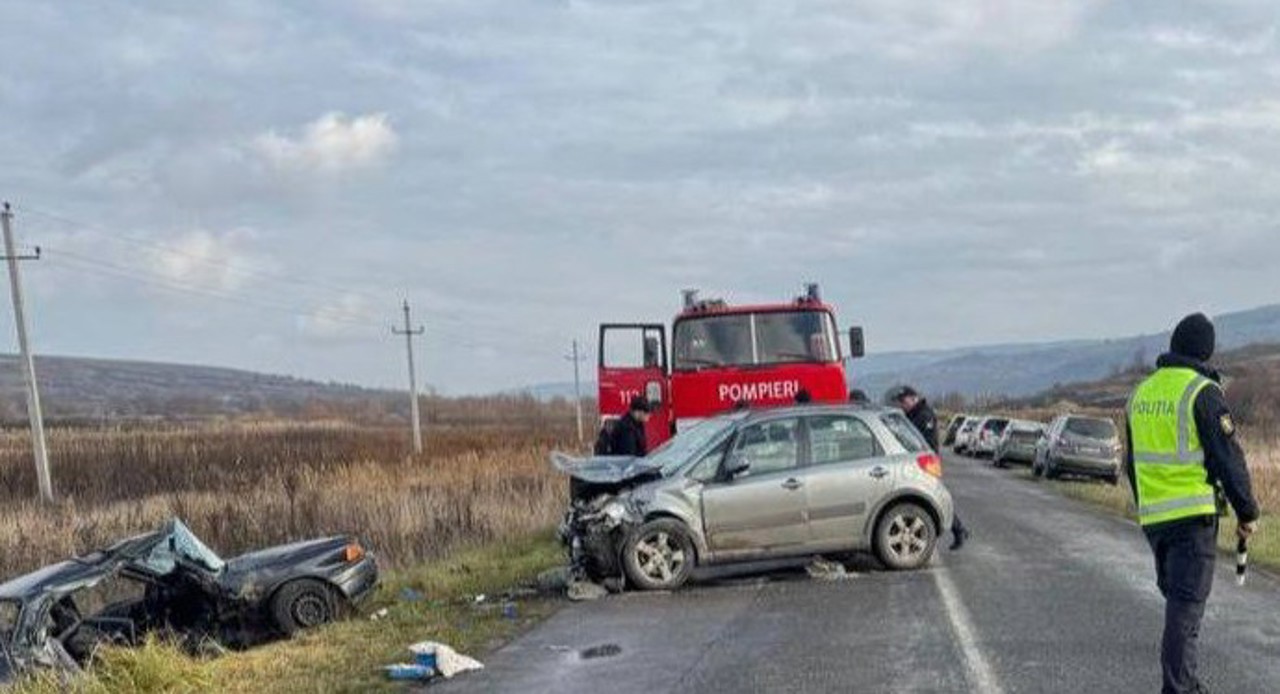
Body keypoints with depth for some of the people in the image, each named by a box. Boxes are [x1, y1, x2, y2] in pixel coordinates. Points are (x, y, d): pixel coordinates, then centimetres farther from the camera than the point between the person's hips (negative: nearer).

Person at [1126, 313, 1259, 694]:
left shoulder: (1142, 391, 11)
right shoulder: (1203, 392, -11)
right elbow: (1228, 458, -11)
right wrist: (1247, 512, -2)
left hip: (1152, 515, 7)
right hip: (1193, 513, -7)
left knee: (1177, 598, 18)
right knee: (1186, 604, -4)